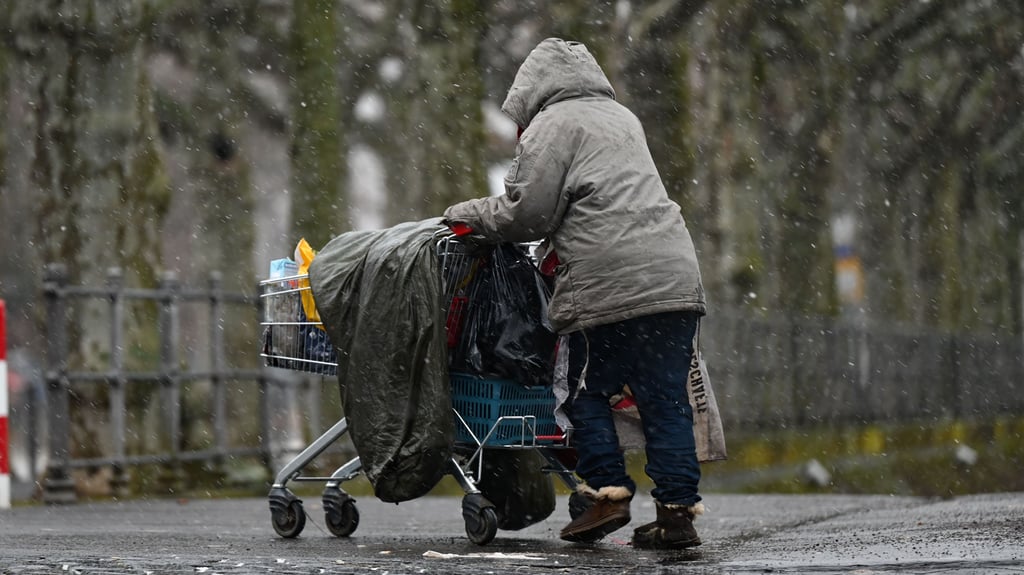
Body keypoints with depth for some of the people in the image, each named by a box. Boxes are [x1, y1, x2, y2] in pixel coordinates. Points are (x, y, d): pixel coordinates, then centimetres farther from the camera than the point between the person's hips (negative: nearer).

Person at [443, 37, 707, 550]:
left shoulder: (551, 127, 3)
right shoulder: (622, 118, 28)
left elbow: (526, 214, -2)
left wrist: (469, 214, 14)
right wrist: (559, 247, 31)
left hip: (610, 285, -7)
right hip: (676, 275, 7)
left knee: (590, 392, 7)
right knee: (666, 400, 4)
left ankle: (608, 491, -2)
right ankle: (678, 510, 0)